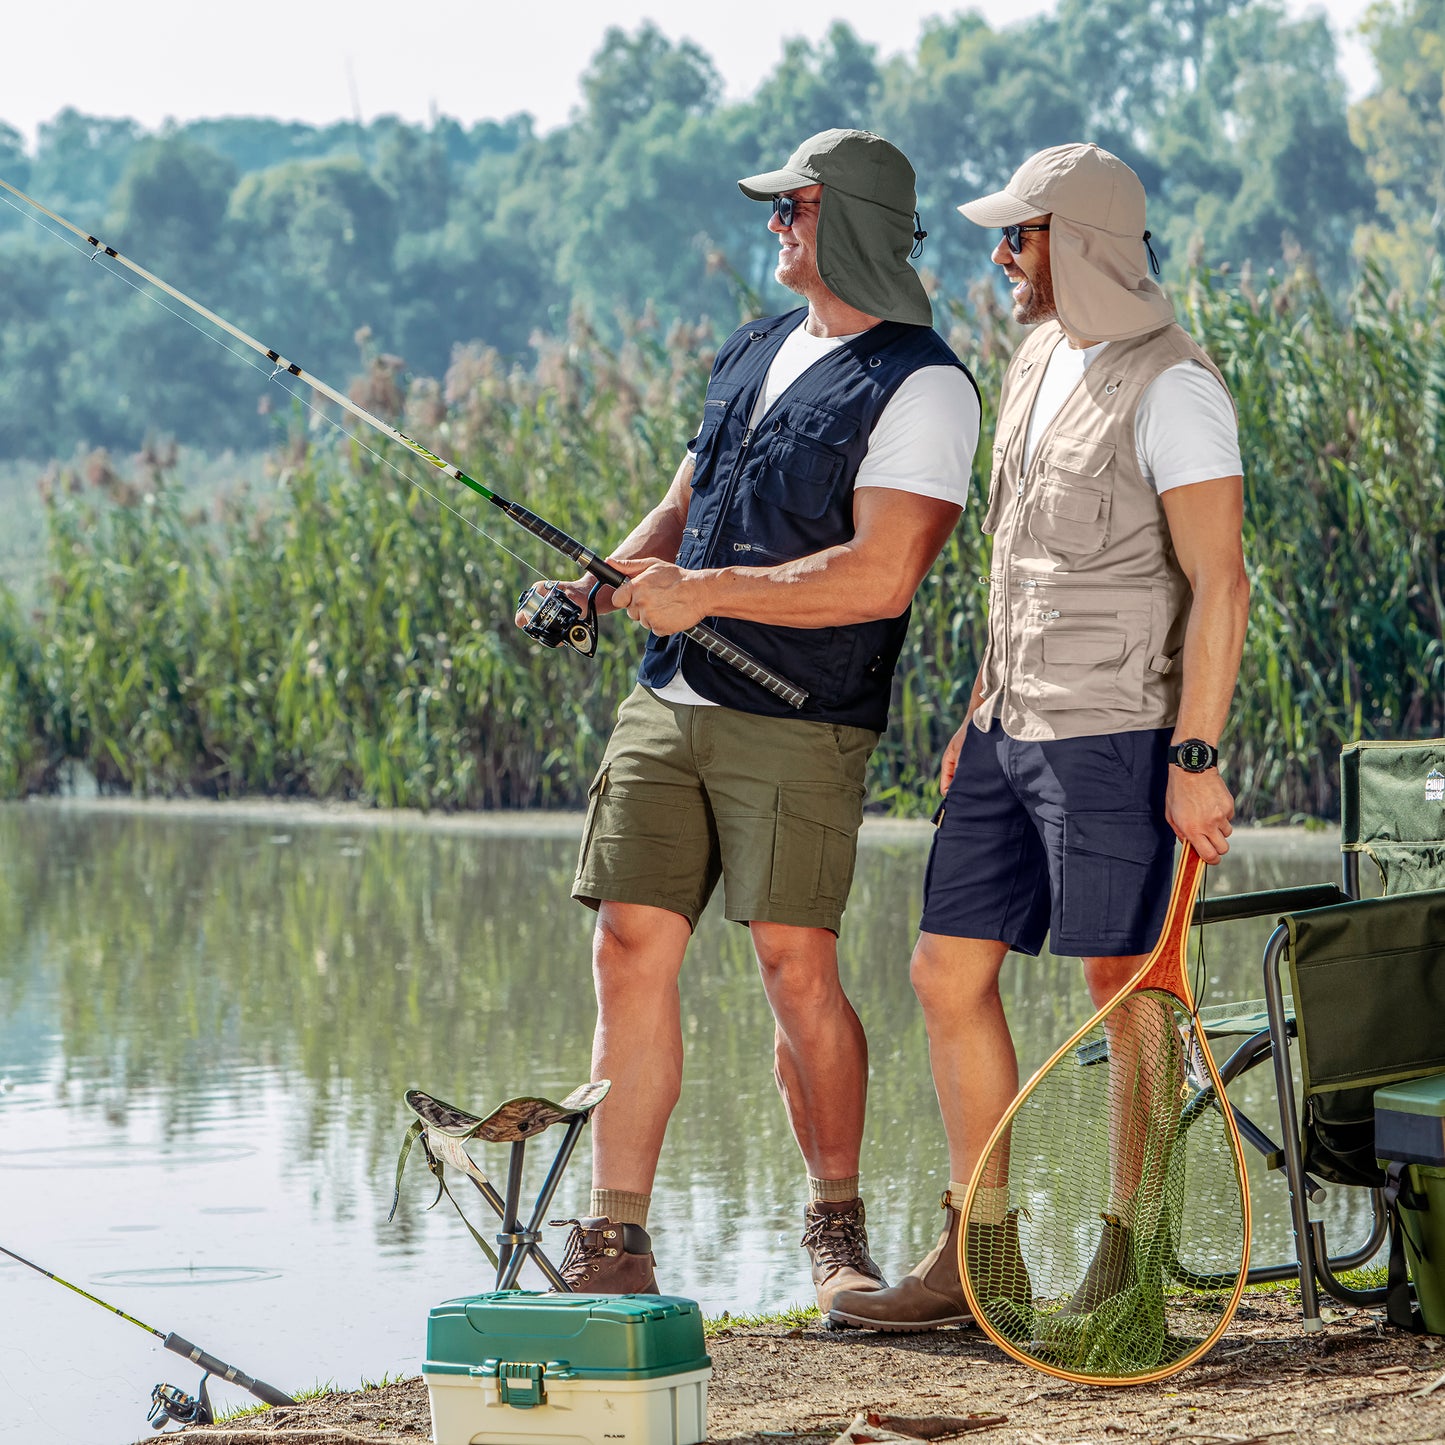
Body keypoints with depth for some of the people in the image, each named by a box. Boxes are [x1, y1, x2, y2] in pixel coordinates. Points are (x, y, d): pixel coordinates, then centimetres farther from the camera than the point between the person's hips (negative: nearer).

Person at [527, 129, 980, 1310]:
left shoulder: (920, 385, -7)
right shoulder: (752, 352, 19)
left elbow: (882, 576, -17)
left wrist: (704, 592, -16)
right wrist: (612, 580, 3)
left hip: (798, 723, -7)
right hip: (670, 702, 7)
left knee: (797, 964, -9)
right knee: (633, 947, -1)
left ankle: (837, 1225, 9)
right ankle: (615, 1242, 2)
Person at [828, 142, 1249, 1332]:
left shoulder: (1171, 388, -13)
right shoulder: (1043, 362, 14)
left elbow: (1219, 583, -17)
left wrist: (1196, 758, -21)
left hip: (1114, 735, -9)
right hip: (1012, 731, 9)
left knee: (1126, 988, -2)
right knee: (951, 973, 7)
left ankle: (1130, 1265, 6)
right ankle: (981, 1257, 14)